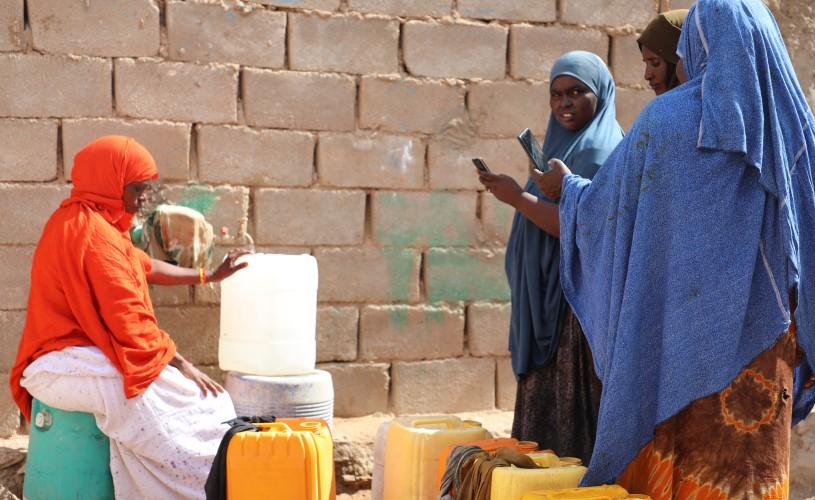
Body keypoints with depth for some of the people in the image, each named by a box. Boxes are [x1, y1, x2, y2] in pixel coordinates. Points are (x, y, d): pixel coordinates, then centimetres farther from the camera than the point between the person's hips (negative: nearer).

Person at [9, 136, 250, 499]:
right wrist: (181, 365, -15)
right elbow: (127, 320, -21)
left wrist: (210, 276, 34)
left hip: (80, 353, 10)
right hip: (69, 361, -10)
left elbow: (144, 267, 29)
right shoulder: (93, 232, -17)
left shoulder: (84, 223, 17)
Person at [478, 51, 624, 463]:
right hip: (547, 302, 9)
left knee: (571, 419, -6)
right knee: (546, 416, 11)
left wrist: (518, 198, -16)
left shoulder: (601, 151, -11)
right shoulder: (565, 144, 17)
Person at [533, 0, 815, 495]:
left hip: (677, 334, -1)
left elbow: (603, 203, 5)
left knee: (663, 472, 9)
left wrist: (566, 187, 26)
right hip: (760, 339, 2)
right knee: (748, 468, 8)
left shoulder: (665, 120, -5)